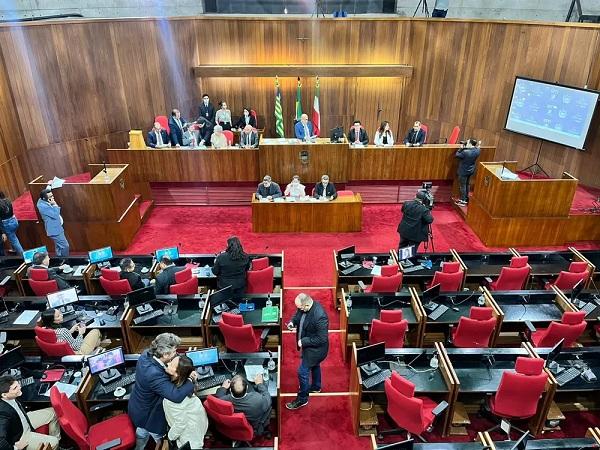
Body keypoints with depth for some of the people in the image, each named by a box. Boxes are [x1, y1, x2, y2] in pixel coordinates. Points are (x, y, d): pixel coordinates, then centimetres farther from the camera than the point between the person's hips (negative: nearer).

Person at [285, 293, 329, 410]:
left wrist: (303, 342, -27)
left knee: (302, 372, 4)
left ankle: (302, 399, 25)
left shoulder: (319, 317, -38)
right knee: (314, 365, 29)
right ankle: (316, 386, 54)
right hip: (309, 345, 8)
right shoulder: (305, 307, -14)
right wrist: (292, 322, -14)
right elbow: (297, 315, 7)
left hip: (315, 349, -8)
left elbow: (322, 339, -31)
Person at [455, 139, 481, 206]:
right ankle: (466, 198, 37)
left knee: (463, 185, 5)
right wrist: (466, 148, 3)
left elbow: (457, 155, -15)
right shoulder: (477, 150, -9)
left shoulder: (465, 152, -30)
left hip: (464, 171, -7)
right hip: (471, 170, 7)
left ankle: (463, 201, 13)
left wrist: (461, 148, -7)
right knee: (467, 184, 23)